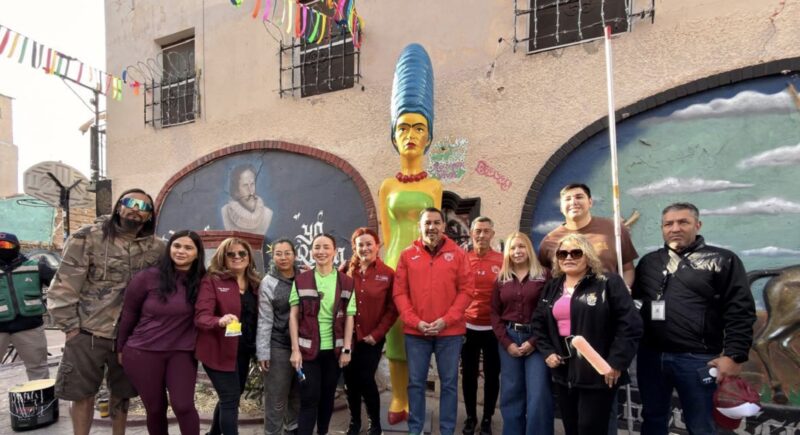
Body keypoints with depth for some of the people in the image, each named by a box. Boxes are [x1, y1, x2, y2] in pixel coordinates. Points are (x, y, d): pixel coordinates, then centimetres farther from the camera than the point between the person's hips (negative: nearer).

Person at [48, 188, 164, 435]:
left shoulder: (156, 248, 0)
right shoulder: (87, 238, -8)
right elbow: (64, 286, -7)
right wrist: (70, 327, -8)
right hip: (88, 333, -2)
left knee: (122, 394, 15)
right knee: (83, 393, 7)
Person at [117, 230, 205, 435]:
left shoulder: (201, 282, -6)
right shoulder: (147, 277, -9)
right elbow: (128, 314, 1)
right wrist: (121, 348, 8)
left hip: (181, 353, 0)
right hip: (142, 352, 0)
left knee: (183, 405, -5)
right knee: (155, 408, 12)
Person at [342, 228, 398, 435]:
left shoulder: (388, 274, -4)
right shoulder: (346, 271, 2)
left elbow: (392, 309, -3)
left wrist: (377, 333, -8)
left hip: (371, 339, -2)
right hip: (348, 337, 3)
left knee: (366, 379, -3)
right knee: (350, 380, 9)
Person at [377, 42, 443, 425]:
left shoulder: (434, 186, 6)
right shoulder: (387, 187, 7)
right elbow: (386, 235, 5)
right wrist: (392, 269, -4)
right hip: (396, 266, 1)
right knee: (396, 333, 5)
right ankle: (398, 402, 18)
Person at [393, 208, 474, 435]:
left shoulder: (458, 254, 1)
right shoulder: (407, 255, 3)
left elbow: (466, 290, -2)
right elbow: (399, 292, 0)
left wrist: (446, 320, -11)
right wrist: (415, 321, -10)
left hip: (450, 331, 0)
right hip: (415, 331, 1)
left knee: (449, 383, 8)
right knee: (416, 383, 10)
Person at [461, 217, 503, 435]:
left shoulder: (503, 261, -5)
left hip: (493, 328, -1)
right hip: (467, 327, 1)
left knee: (492, 374, 11)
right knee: (469, 374, 12)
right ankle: (470, 416, 30)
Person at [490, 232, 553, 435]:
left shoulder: (543, 276, -2)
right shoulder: (501, 280, 8)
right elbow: (495, 314, 6)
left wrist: (534, 342, -12)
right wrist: (507, 343, -5)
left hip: (536, 339, -3)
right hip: (508, 339, 3)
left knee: (538, 395, -4)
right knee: (511, 393, 10)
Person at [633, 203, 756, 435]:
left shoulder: (723, 260, -1)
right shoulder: (648, 261, 11)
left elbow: (740, 312, -5)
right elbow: (630, 295, 16)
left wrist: (734, 355, -11)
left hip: (697, 359, -3)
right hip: (650, 355, 4)